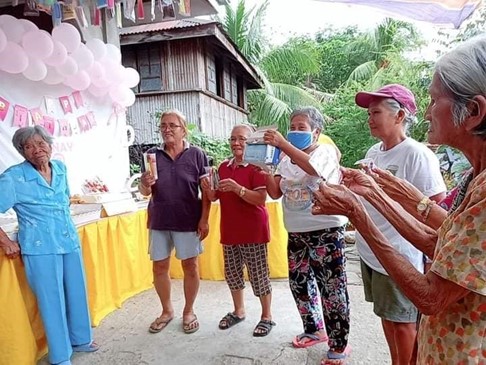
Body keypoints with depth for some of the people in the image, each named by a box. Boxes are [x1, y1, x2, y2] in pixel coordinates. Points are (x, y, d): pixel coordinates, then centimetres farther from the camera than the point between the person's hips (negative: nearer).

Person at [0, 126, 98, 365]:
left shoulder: (61, 168, 4)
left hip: (70, 242, 5)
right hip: (40, 248, -5)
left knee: (77, 293, 16)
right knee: (52, 300, 5)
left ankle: (80, 339, 39)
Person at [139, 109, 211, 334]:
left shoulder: (196, 154, -4)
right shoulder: (152, 155, 4)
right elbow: (144, 192, 5)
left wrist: (204, 219, -10)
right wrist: (145, 184, -18)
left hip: (188, 221, -3)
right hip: (159, 221, 3)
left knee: (190, 266, 8)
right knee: (159, 267, 11)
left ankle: (189, 311, 28)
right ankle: (167, 311, 32)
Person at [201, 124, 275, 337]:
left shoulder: (256, 166, -11)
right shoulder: (223, 167, 9)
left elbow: (261, 199, -19)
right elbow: (215, 197, 14)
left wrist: (237, 188, -29)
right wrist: (208, 189, -8)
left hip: (253, 231, -6)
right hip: (229, 230, 7)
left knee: (258, 275, 4)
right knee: (232, 273, 16)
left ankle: (267, 317, 23)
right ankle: (238, 311, 36)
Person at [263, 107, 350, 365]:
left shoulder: (326, 151, -7)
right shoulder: (287, 159, 11)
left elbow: (313, 168, -31)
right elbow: (275, 193, 5)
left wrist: (282, 144, -36)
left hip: (326, 231, -7)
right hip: (296, 233, 7)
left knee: (331, 288, 1)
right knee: (299, 283, 16)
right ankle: (314, 330, 37)